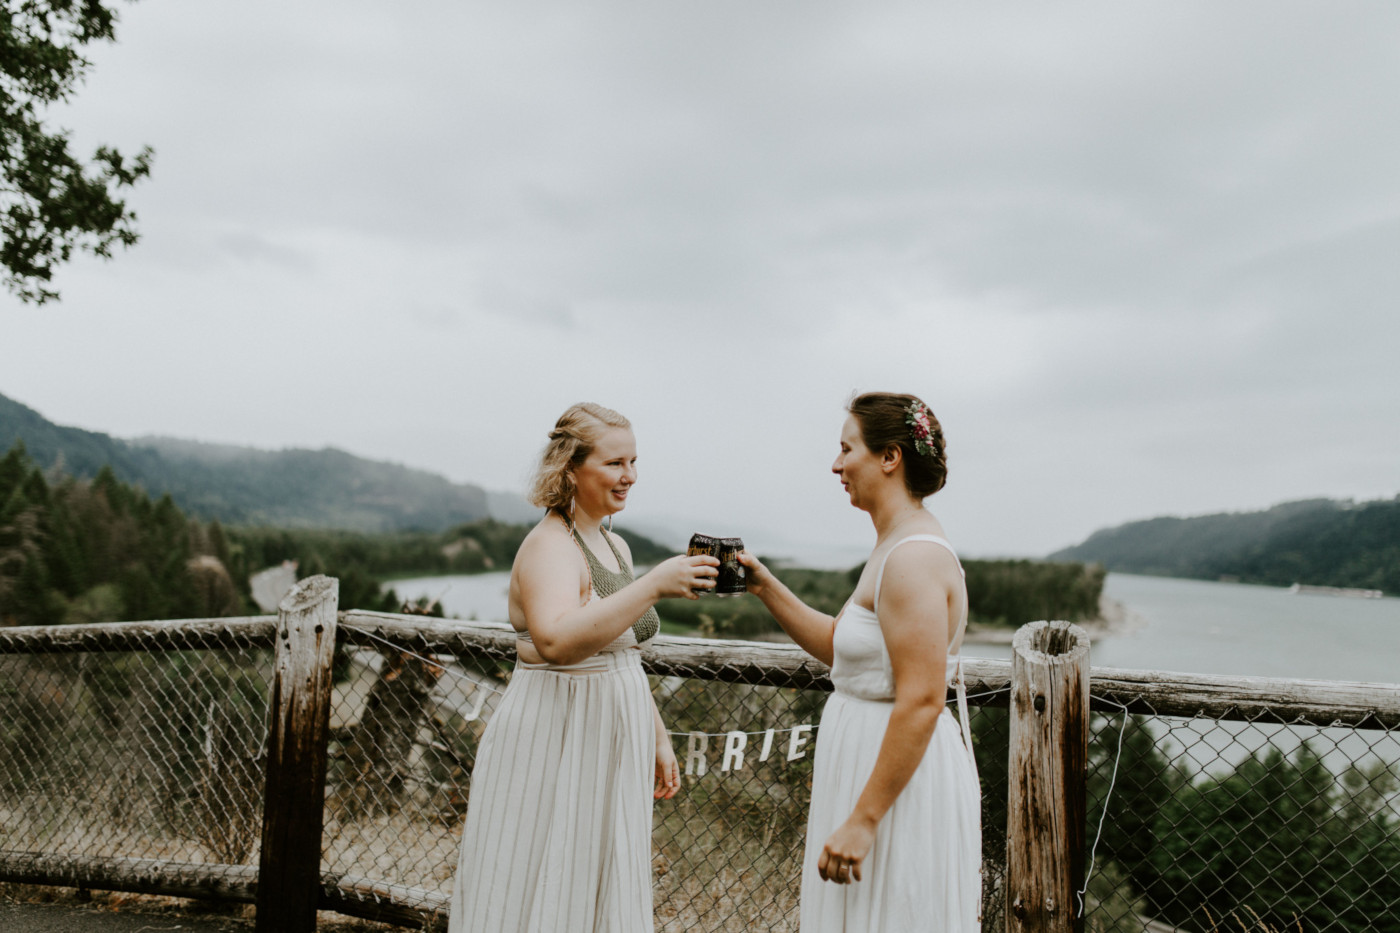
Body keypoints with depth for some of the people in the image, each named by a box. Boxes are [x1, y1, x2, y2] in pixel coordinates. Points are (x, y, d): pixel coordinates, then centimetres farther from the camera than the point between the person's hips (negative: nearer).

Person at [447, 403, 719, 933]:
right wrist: (654, 585, -38)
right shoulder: (550, 546, -17)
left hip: (611, 748, 9)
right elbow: (557, 641, -37)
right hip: (553, 747, -9)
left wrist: (658, 737, 19)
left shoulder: (614, 546, 11)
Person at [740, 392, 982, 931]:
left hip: (901, 780, -10)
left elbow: (921, 701, -26)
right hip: (868, 754, 10)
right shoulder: (897, 547, 11)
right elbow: (842, 646, 16)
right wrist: (766, 588, 9)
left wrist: (863, 820, -25)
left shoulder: (914, 557, -22)